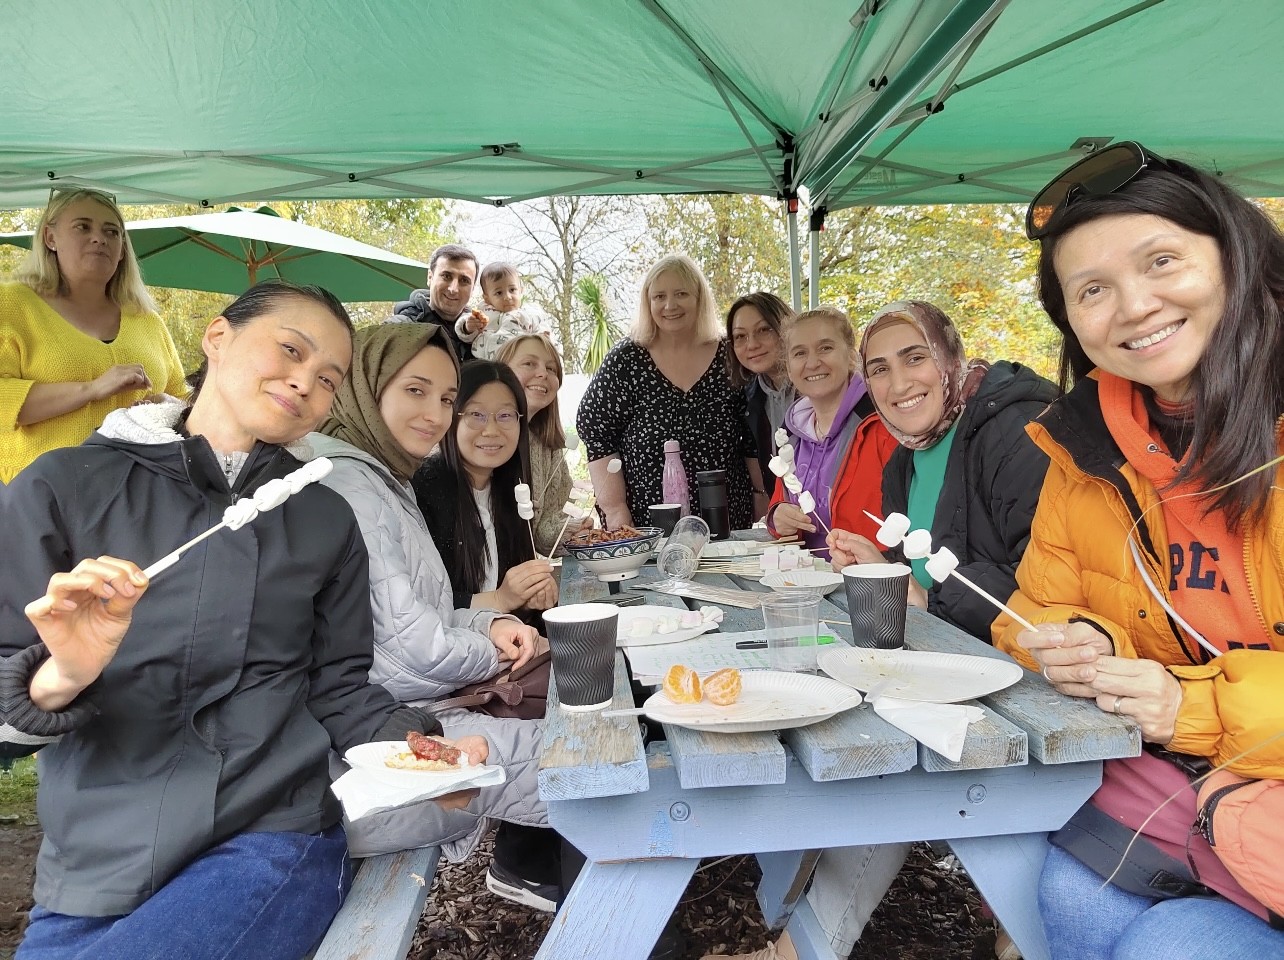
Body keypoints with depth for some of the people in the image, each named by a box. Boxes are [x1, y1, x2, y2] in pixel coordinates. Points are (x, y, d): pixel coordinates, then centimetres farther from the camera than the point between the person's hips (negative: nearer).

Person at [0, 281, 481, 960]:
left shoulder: (326, 519, 6)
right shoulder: (64, 488, 0)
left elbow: (338, 685, 9)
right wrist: (60, 677, -22)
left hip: (274, 842, 0)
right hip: (92, 871, 0)